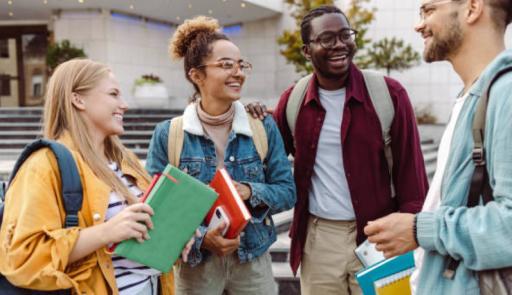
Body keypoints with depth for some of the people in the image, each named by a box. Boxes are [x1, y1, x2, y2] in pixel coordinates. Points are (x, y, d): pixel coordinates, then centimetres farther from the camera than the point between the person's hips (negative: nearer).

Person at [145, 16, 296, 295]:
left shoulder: (263, 127, 0)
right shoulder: (167, 134, -6)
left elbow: (287, 191, 0)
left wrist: (251, 192, -19)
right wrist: (201, 238, -21)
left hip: (252, 259, 2)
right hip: (195, 264, -2)